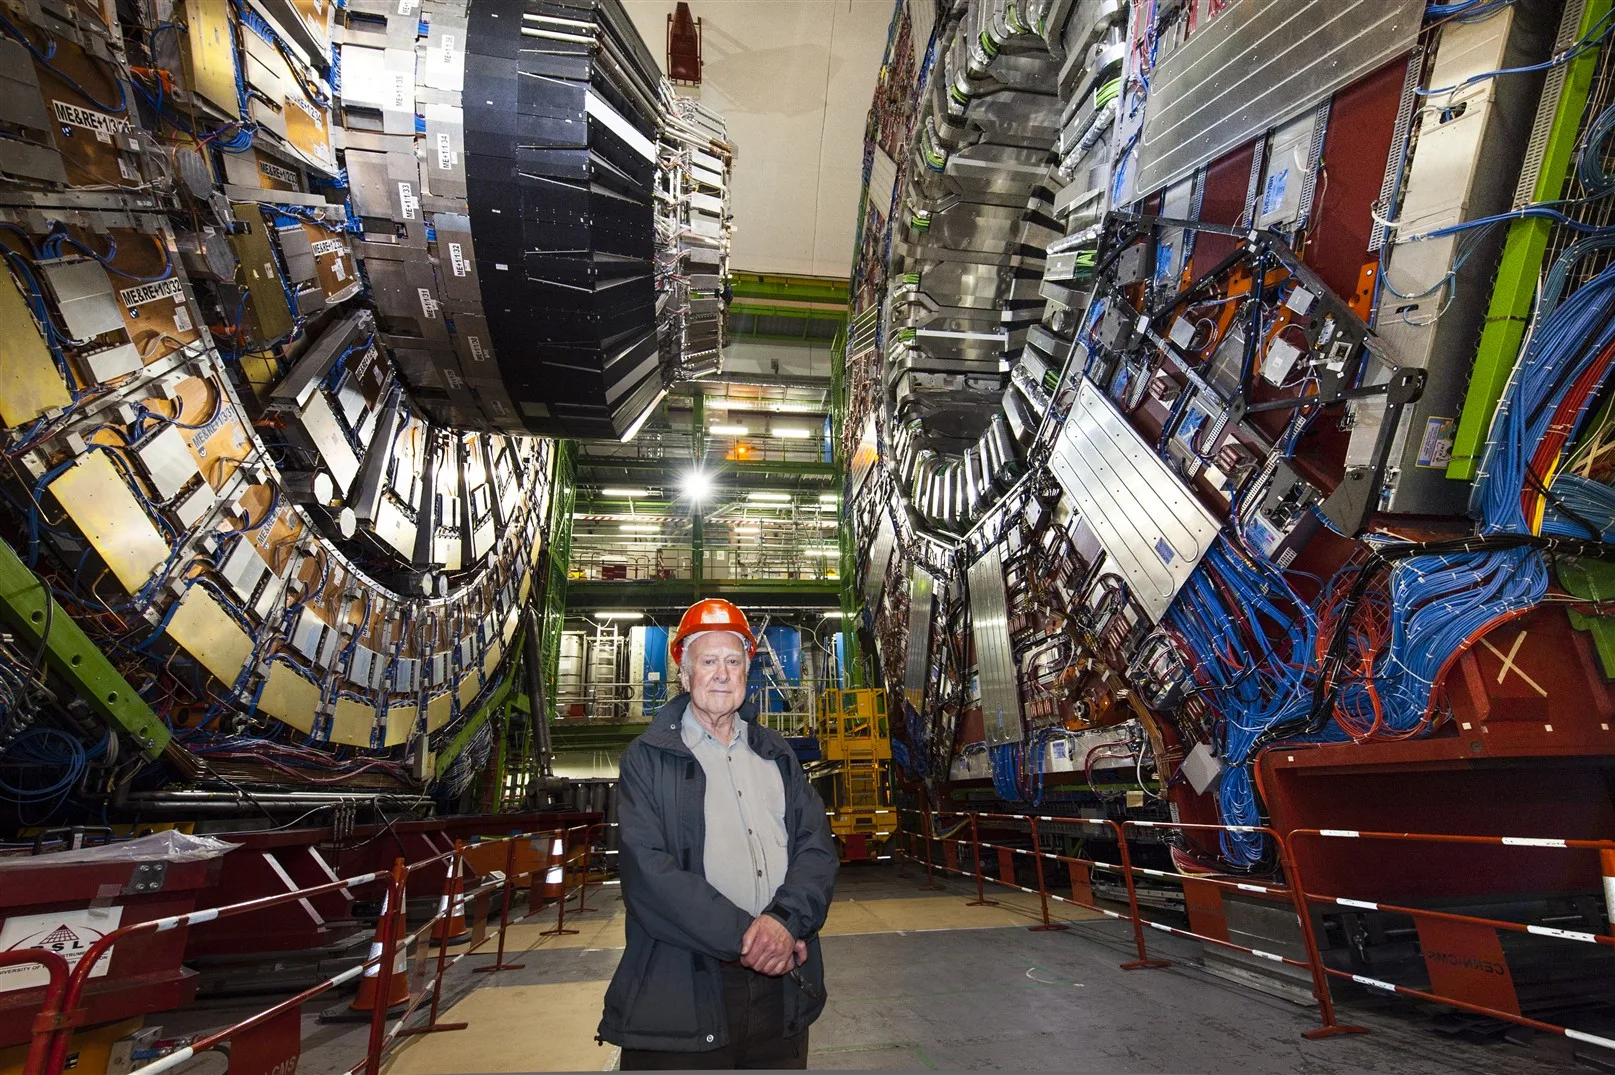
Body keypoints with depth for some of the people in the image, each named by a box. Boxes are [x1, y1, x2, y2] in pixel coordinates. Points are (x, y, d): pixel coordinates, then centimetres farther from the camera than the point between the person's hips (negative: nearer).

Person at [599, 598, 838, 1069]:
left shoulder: (777, 753, 10)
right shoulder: (647, 758, -3)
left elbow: (818, 848, 2)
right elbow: (648, 873, -13)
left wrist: (784, 920, -16)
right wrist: (742, 937, -17)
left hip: (783, 987, 4)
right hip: (684, 995, -3)